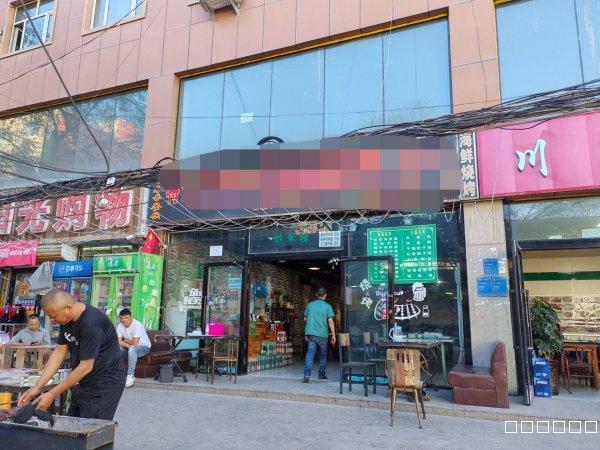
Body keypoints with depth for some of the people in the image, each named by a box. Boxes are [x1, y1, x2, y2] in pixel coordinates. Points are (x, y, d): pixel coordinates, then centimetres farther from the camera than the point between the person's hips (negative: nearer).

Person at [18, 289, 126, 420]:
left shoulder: (92, 324, -27)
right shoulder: (67, 320, 2)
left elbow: (85, 367, -23)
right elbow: (59, 352, 4)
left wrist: (52, 395, -16)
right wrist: (37, 387, -2)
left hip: (105, 384, -9)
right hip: (85, 383, 9)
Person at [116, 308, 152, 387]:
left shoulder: (137, 325, -25)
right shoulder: (120, 326, -5)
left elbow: (135, 342, -28)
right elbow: (118, 342, -11)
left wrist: (125, 341, -10)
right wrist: (128, 345, -29)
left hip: (144, 347, -6)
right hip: (130, 348, 6)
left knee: (132, 349, -37)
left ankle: (130, 375, -27)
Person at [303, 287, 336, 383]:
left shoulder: (310, 304, 8)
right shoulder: (327, 306, -2)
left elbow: (305, 318, 17)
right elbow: (330, 321, -9)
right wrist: (333, 335, -6)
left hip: (310, 332, 2)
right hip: (322, 333, -2)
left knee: (310, 353, -4)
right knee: (323, 355, 14)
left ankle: (307, 374, -19)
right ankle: (322, 374, 24)